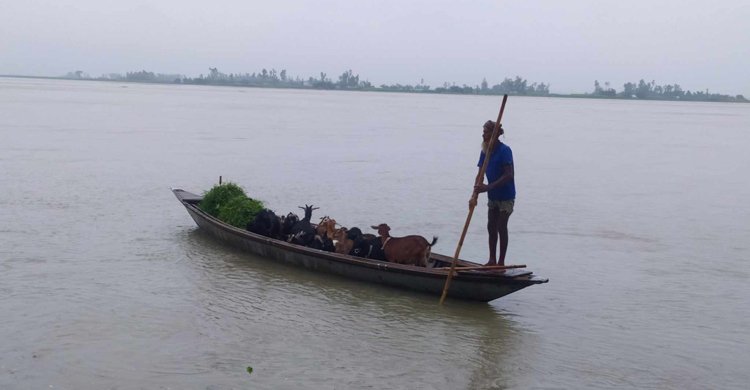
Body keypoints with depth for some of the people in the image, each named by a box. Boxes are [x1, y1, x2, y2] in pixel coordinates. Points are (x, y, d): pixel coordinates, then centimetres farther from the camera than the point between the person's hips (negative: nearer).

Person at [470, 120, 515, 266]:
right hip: (493, 196, 7)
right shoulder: (485, 151, 1)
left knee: (501, 227, -4)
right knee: (491, 227, 11)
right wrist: (474, 196, -12)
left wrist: (488, 187, -30)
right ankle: (492, 260, 21)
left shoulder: (504, 150, -20)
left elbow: (509, 175, -26)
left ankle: (501, 262, 6)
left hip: (506, 195, -7)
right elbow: (480, 175, 0)